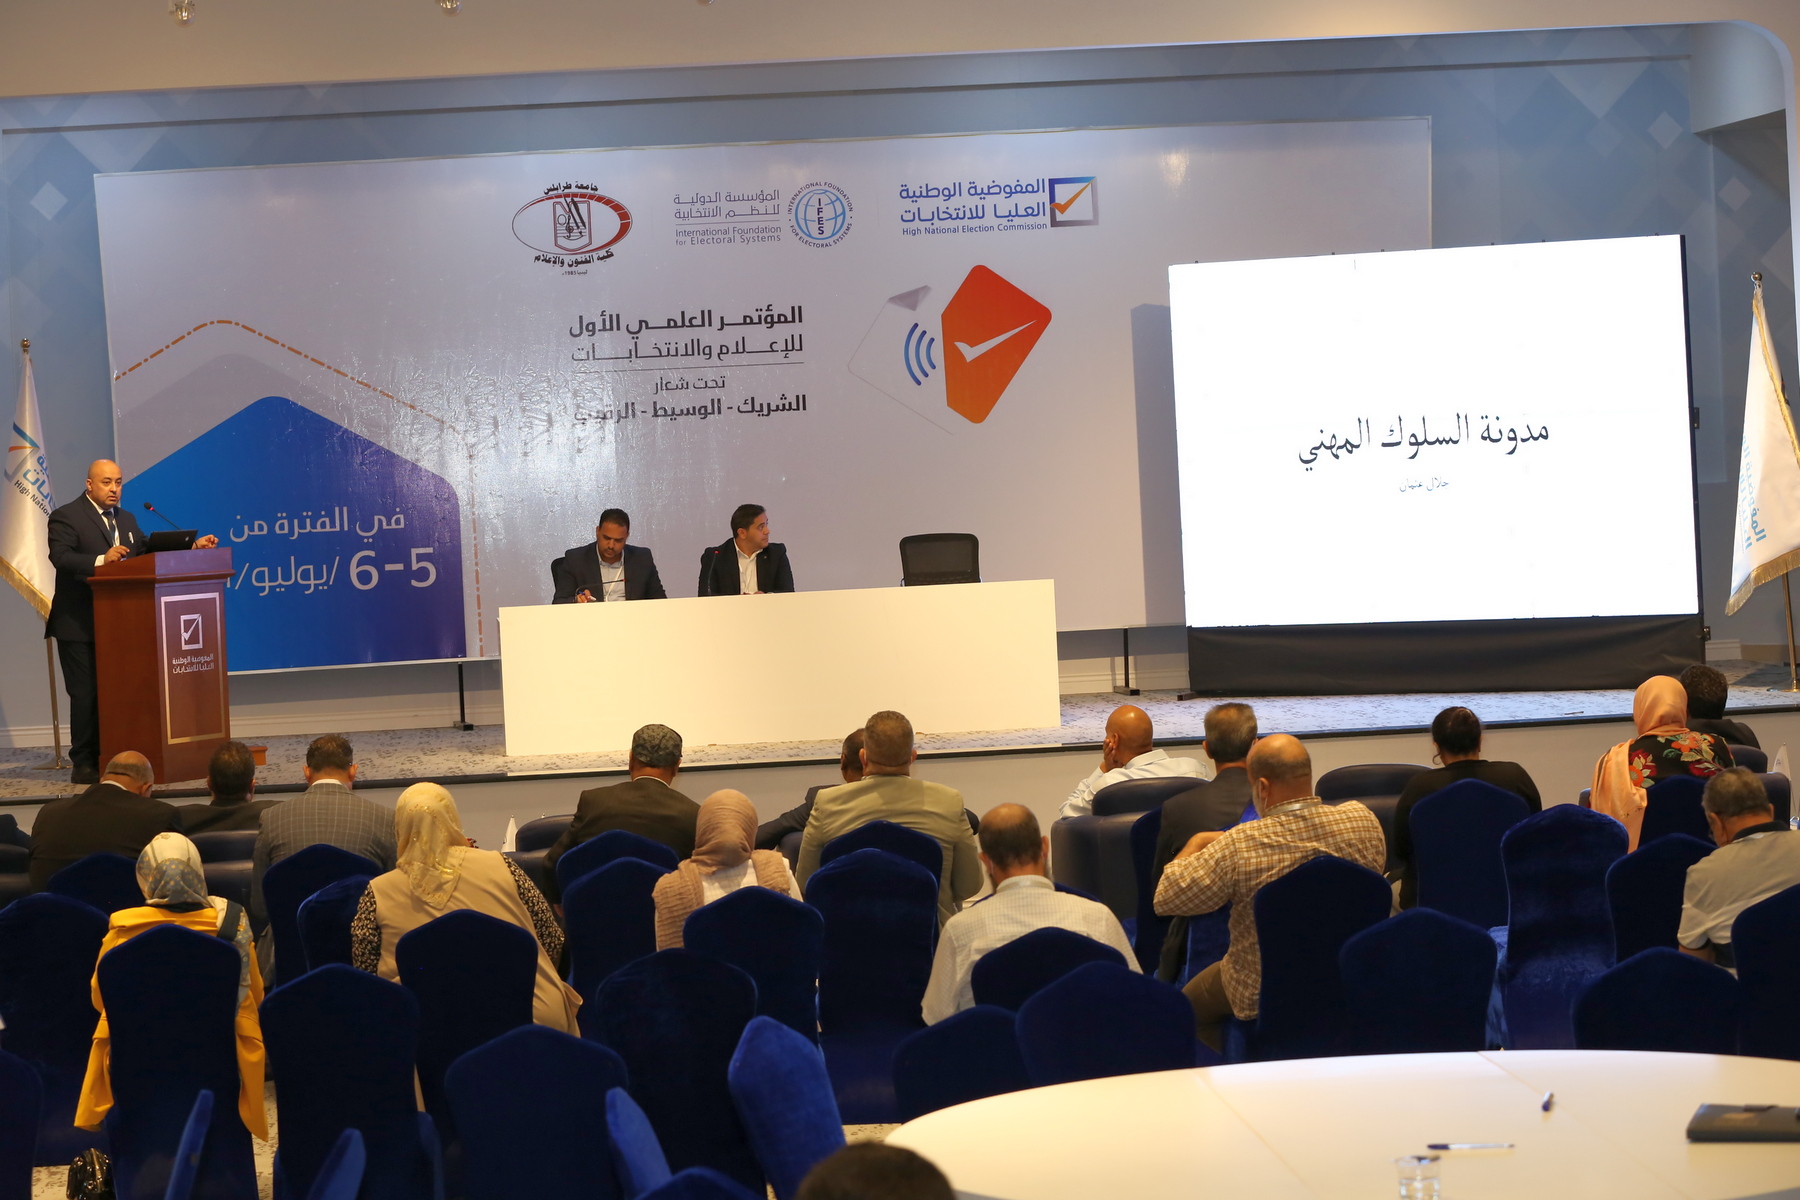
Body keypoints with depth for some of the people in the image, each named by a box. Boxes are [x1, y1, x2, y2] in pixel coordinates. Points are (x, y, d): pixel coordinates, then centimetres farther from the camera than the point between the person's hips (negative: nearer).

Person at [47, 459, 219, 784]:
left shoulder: (125, 519, 16)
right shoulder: (66, 517, -8)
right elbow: (61, 557, -22)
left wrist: (193, 547, 1)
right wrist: (100, 560, -38)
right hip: (78, 624, -7)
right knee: (86, 693, -6)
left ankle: (104, 759, 15)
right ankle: (83, 764, 1)